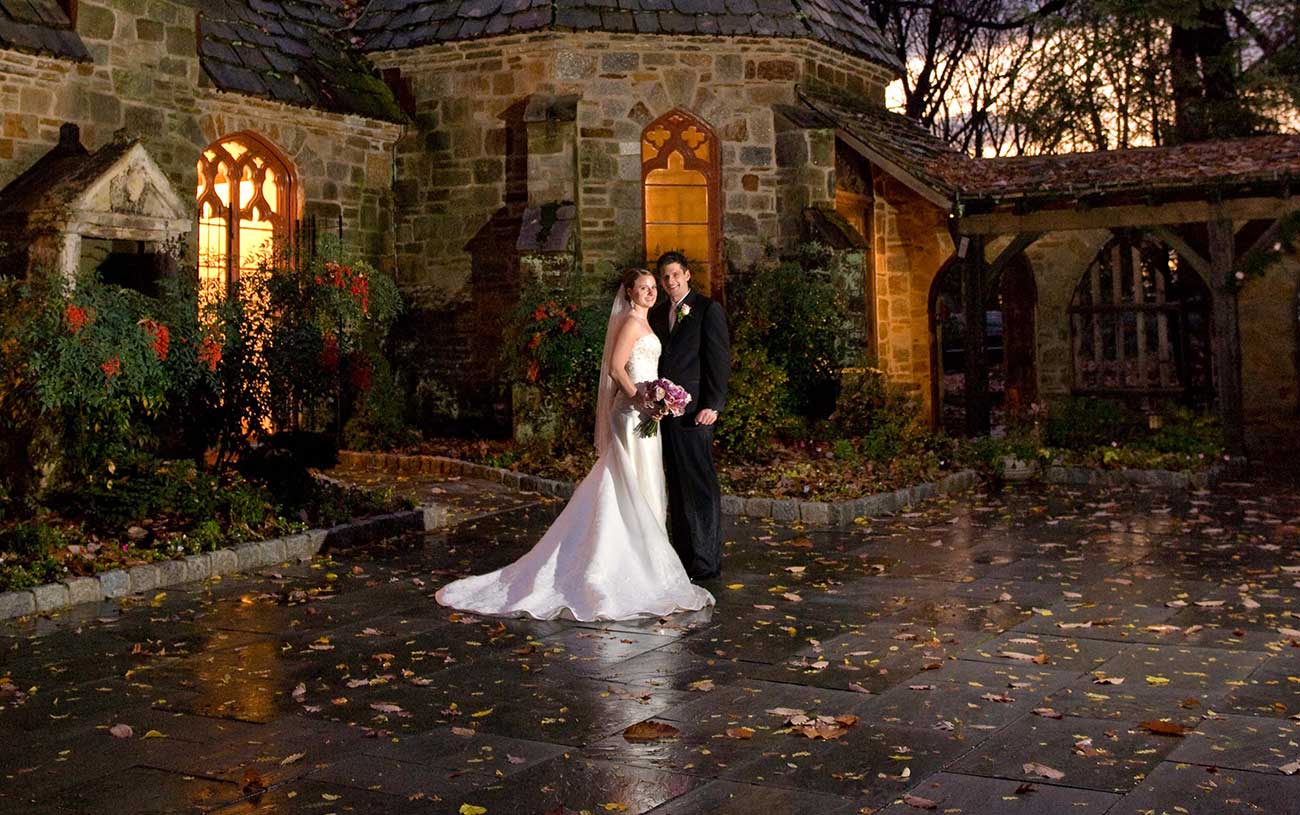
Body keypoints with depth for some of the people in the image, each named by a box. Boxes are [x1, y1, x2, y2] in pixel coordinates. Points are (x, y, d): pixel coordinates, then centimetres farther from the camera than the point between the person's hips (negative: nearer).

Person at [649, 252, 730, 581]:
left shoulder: (708, 309, -2)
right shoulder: (657, 313, 17)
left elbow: (720, 359, -7)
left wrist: (713, 405, -14)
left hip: (694, 411, -6)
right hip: (664, 411, 7)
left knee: (701, 486, -4)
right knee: (676, 487, 10)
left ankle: (706, 562, 0)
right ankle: (682, 556, 17)